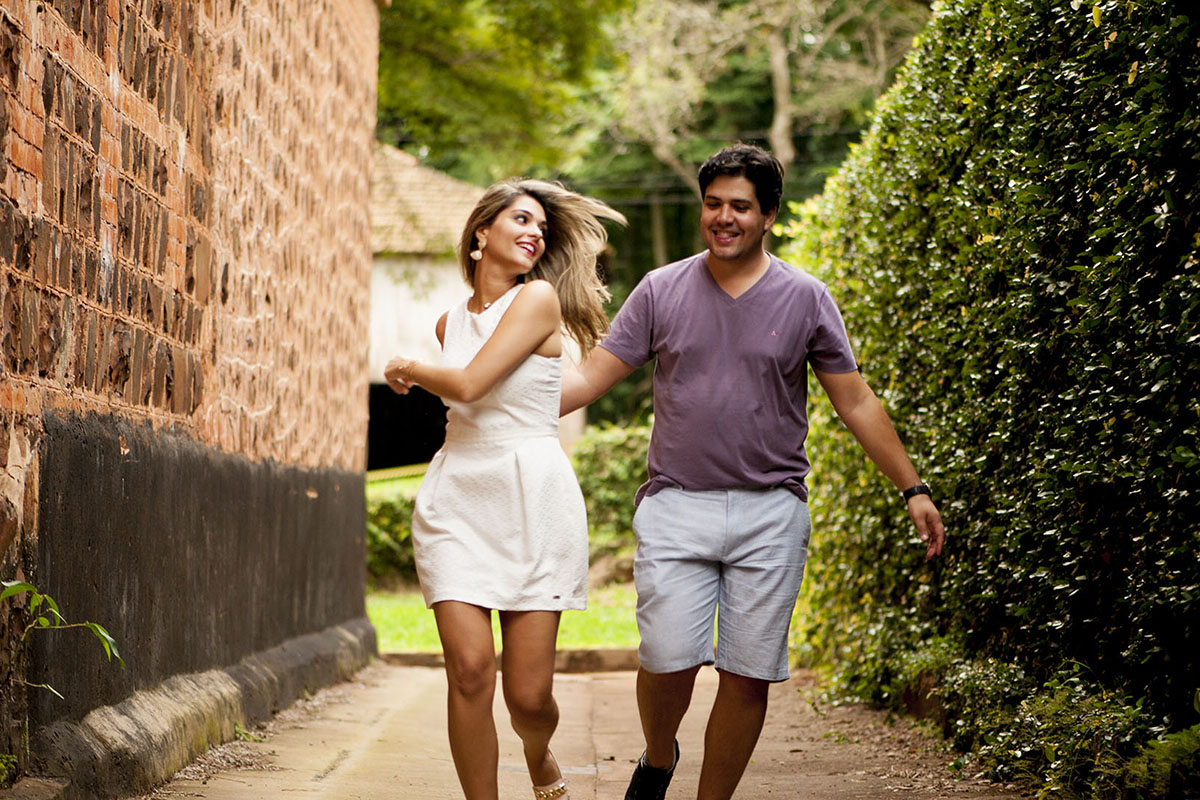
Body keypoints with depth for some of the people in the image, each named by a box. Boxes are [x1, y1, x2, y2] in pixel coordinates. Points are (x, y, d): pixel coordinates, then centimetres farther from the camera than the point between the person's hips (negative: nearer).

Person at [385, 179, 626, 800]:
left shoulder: (538, 298, -5)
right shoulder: (451, 323, 13)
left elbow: (468, 385, -13)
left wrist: (407, 368, 4)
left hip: (533, 499, -4)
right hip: (456, 498, 4)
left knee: (529, 693, -4)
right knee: (470, 669, -12)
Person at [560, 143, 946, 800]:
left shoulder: (805, 298, 5)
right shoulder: (661, 290, 5)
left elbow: (856, 403, 9)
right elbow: (590, 378, 5)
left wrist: (912, 489, 6)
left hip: (770, 512, 0)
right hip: (675, 505, 0)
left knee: (748, 674, -1)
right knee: (668, 661, -9)